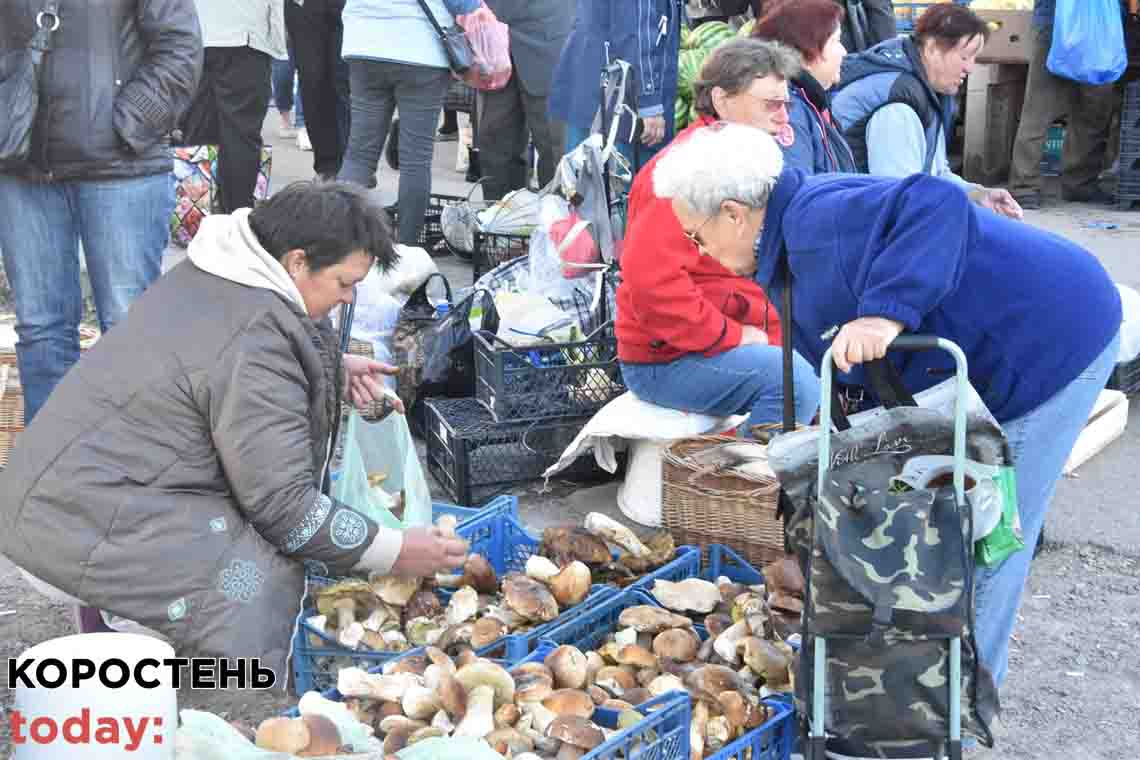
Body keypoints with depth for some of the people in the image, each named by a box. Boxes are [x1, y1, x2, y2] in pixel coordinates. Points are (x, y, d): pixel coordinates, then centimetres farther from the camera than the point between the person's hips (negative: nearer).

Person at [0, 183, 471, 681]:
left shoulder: (215, 272, 4)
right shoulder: (254, 349, -24)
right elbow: (284, 505, -20)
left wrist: (334, 370, 8)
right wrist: (396, 552, -12)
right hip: (81, 524, -10)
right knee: (265, 584, -19)